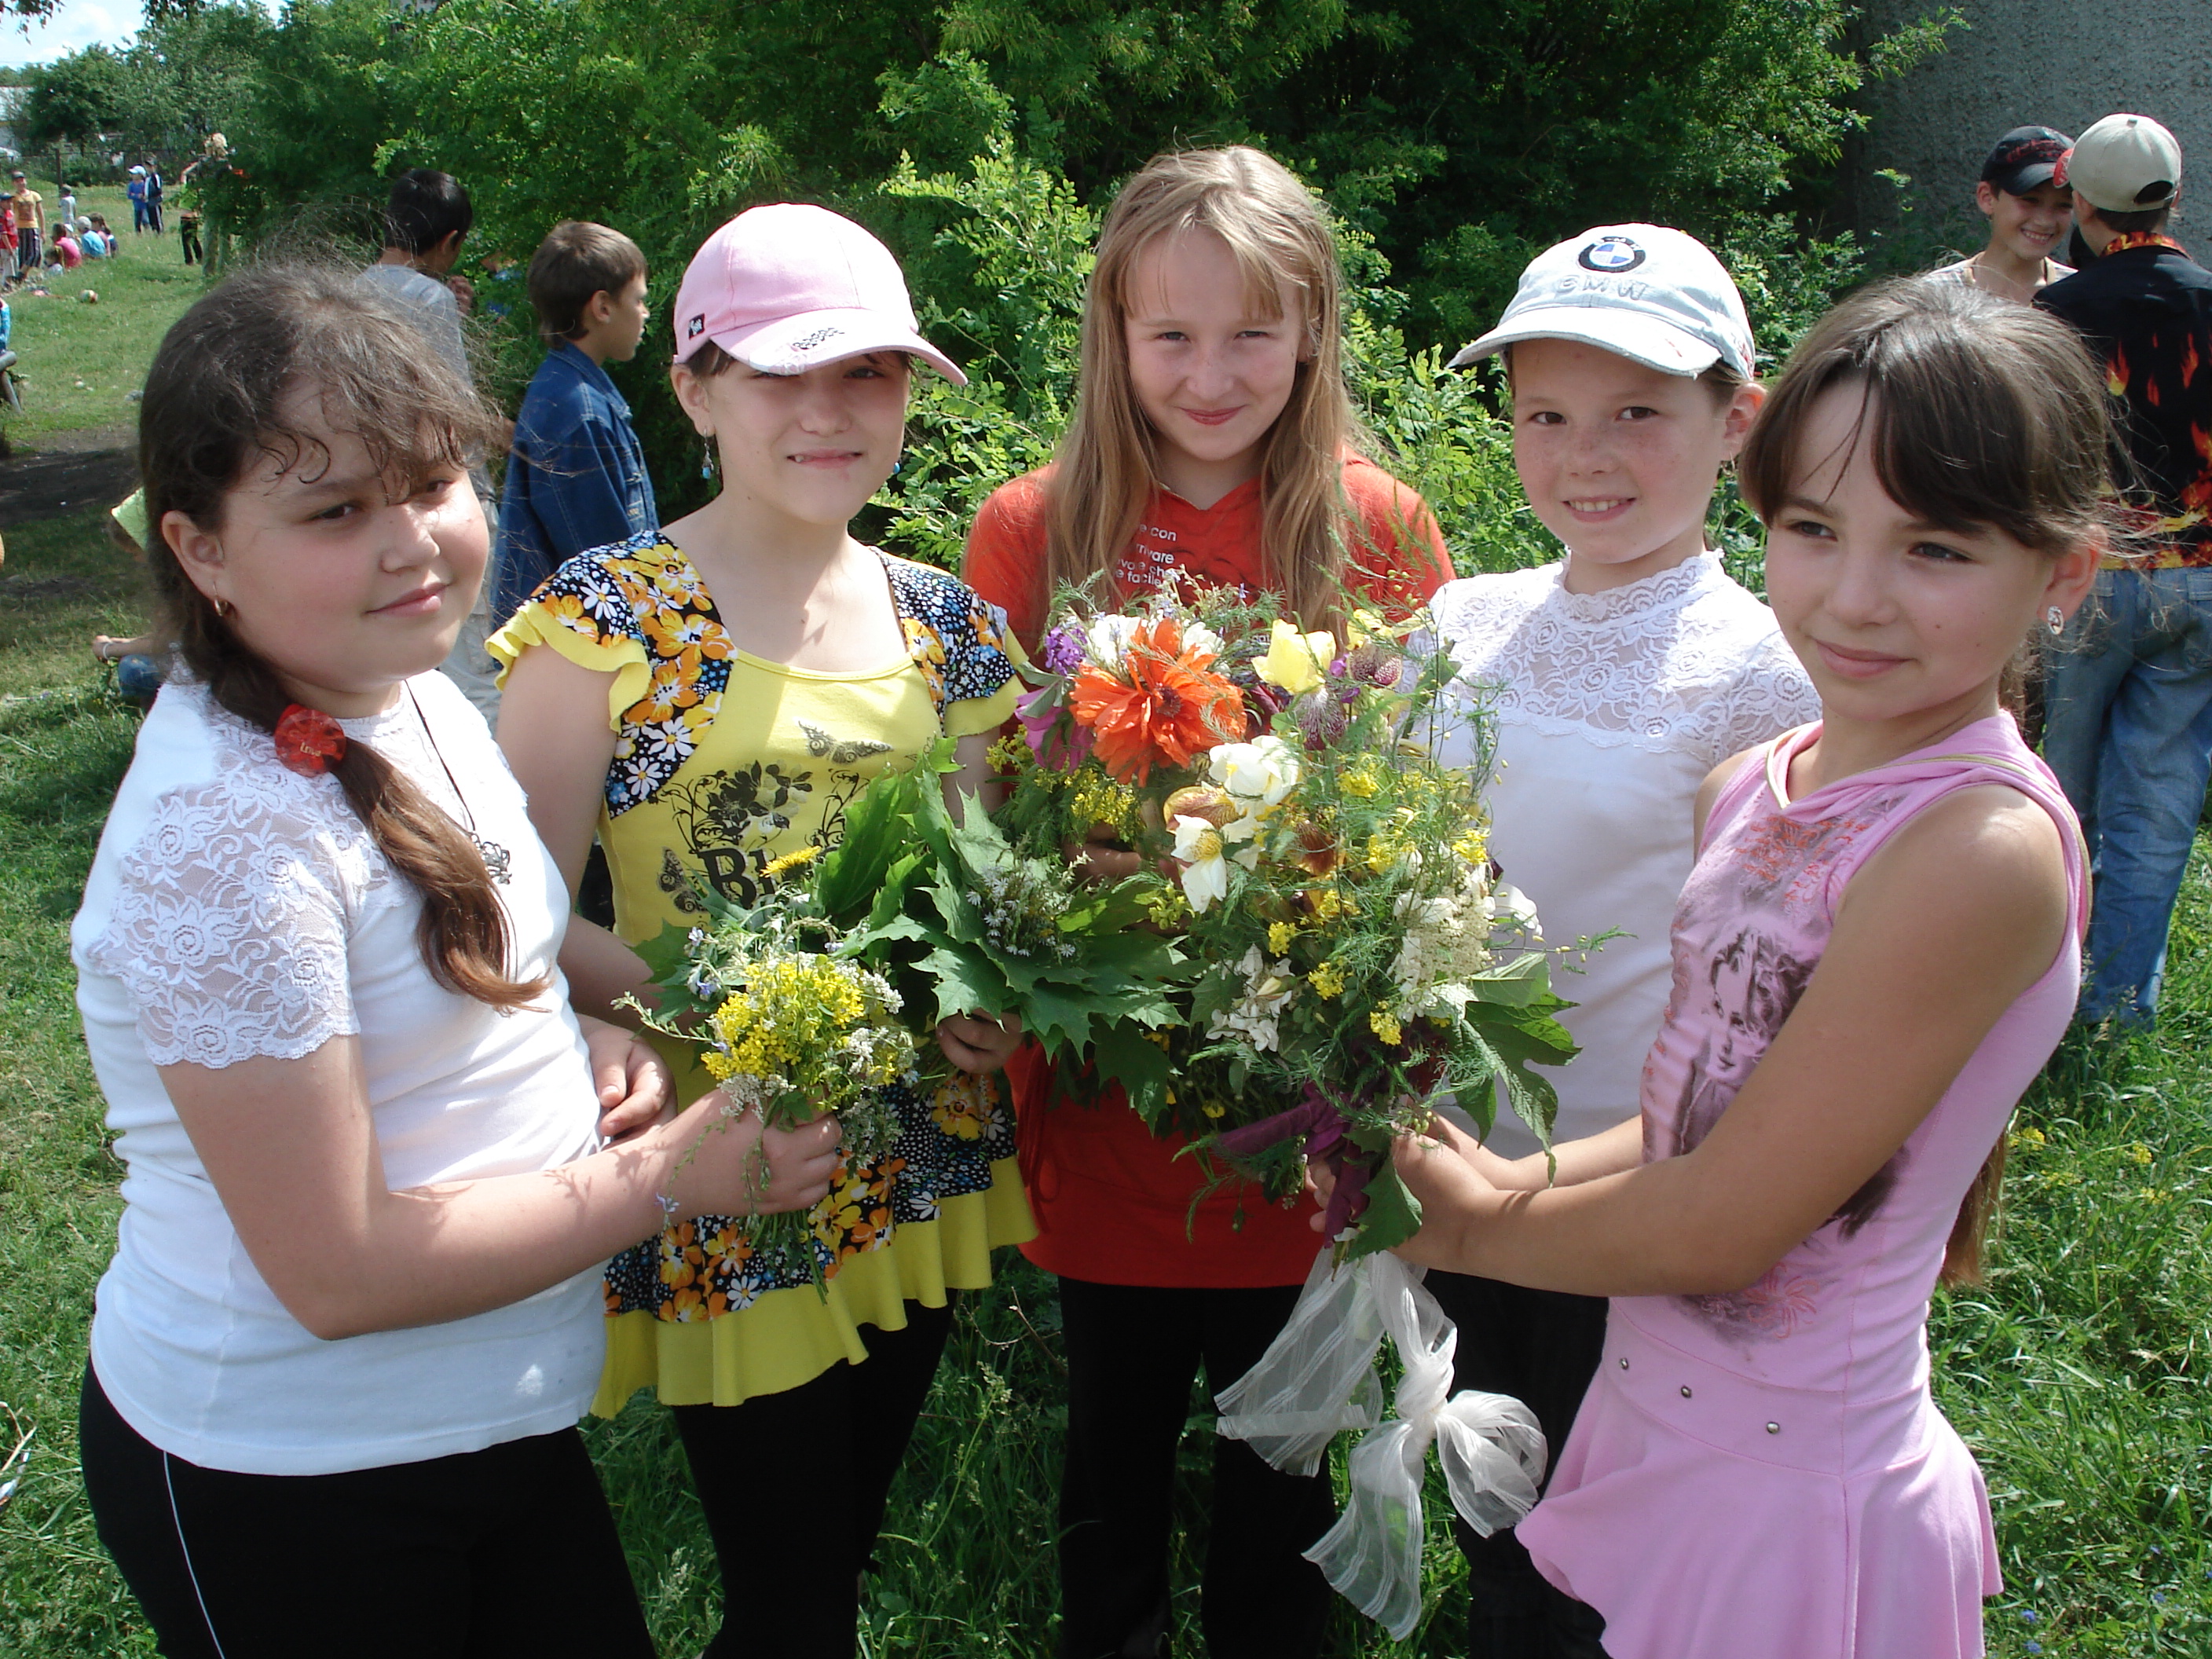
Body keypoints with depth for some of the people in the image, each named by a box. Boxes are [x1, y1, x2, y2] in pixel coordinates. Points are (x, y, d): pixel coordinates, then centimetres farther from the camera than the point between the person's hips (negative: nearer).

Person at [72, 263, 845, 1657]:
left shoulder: (418, 698, -1)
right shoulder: (226, 833, -28)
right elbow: (340, 1272, -25)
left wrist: (580, 1043, -4)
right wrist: (670, 1173, -18)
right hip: (285, 1486, -7)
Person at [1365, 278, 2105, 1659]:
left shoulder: (1983, 849, -25)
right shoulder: (1753, 789, 0)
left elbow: (1721, 1225, -22)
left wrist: (1474, 1224, -8)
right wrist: (1524, 1181, -6)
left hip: (1790, 1504, -6)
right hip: (1665, 1426, 7)